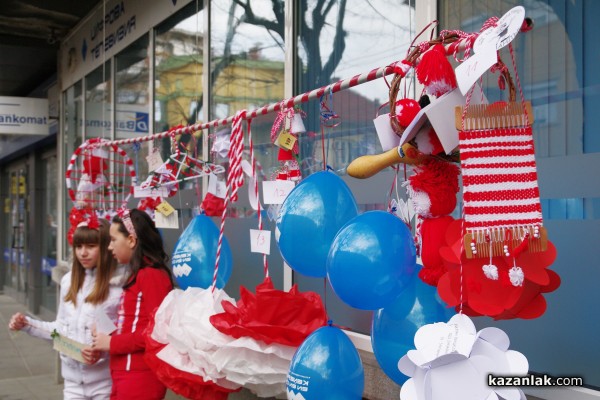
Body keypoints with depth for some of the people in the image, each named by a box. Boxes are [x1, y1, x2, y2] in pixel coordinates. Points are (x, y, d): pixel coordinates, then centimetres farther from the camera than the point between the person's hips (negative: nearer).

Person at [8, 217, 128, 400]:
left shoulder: (121, 283, -14)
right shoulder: (69, 281, 7)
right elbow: (62, 329, 16)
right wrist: (27, 324, 8)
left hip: (105, 379, -5)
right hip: (73, 377, 5)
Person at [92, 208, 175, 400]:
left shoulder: (151, 275, -14)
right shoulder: (139, 275, 15)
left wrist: (112, 343, -13)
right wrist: (104, 342, 2)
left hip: (140, 377, -9)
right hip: (126, 375, 9)